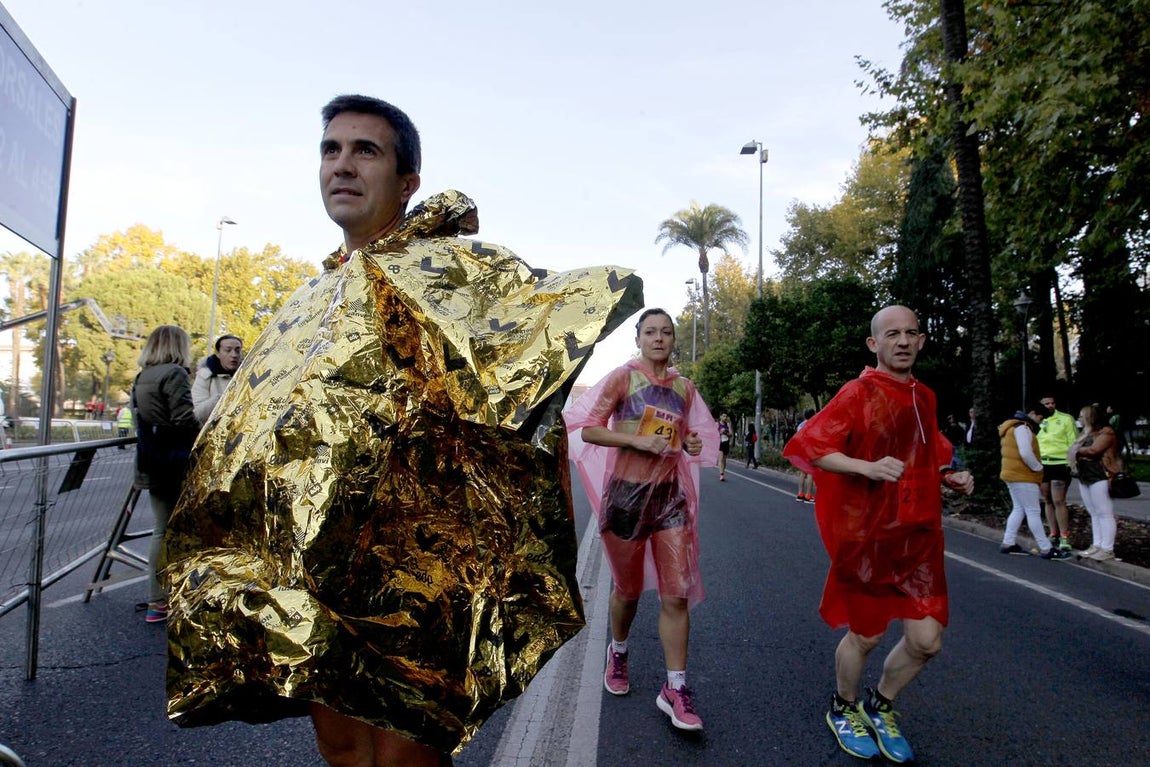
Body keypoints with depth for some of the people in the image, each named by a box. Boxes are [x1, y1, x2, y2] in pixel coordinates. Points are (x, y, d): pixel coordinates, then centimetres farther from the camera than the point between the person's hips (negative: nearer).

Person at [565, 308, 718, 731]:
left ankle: (675, 689, 11)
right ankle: (618, 654, 41)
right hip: (627, 491, -3)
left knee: (677, 595, -1)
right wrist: (638, 441, -22)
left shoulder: (684, 387, 8)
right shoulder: (623, 377, -6)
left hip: (671, 494, 3)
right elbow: (588, 429, -10)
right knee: (628, 590, 13)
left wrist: (692, 444, -3)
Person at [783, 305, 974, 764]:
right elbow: (806, 447, -18)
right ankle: (844, 710, 36)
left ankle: (880, 707, 33)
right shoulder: (859, 392, -11)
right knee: (864, 635, 8)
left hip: (918, 537, 6)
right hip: (867, 536, -6)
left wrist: (951, 478, 4)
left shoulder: (924, 397, 10)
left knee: (927, 640, 6)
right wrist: (868, 467, -30)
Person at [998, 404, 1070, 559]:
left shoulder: (1015, 427, 18)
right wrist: (1038, 468, -12)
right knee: (1033, 512, -6)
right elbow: (1026, 453, -26)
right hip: (1022, 476, -10)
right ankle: (1046, 549, -2)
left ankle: (1008, 543, 14)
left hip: (1014, 474, 10)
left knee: (1019, 509, 13)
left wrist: (1036, 468, 12)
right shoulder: (1022, 427, -15)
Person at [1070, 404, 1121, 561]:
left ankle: (1107, 549, -5)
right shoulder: (1086, 433, 20)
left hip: (1100, 477, -9)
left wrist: (1078, 450, -2)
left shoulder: (1106, 432, -8)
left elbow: (1093, 450, -19)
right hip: (1085, 477, 9)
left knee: (1104, 514, -6)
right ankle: (1096, 546, 12)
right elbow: (1075, 449, 13)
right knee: (1094, 514, 10)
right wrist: (1079, 452, -8)